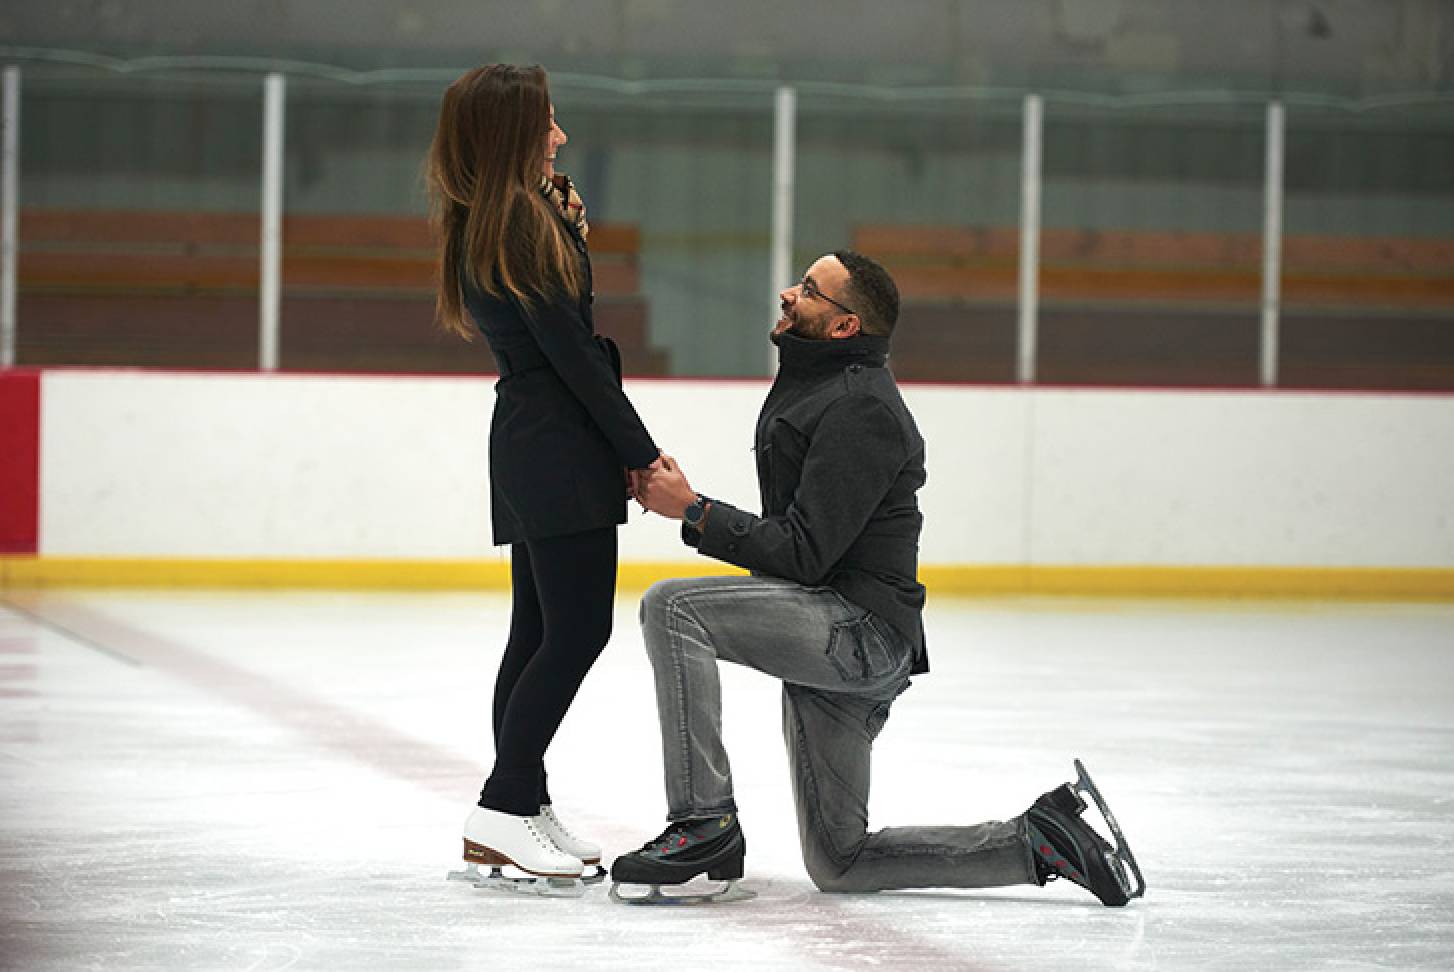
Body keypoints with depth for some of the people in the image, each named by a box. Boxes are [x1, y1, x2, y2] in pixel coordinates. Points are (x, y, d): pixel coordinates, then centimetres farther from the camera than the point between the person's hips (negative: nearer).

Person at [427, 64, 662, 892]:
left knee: (540, 634, 12)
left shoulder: (486, 226, 14)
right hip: (559, 451, -10)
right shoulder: (520, 221, -16)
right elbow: (572, 352, -17)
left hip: (529, 451, 10)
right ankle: (502, 811, -10)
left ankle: (525, 805, 15)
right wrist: (642, 452, -12)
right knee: (578, 630, -9)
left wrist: (569, 231, 6)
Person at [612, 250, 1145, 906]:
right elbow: (794, 536, 21)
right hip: (833, 639, 10)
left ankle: (704, 822, -25)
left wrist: (693, 511, -16)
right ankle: (1040, 840, 15)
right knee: (838, 864, 11)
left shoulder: (858, 409, -15)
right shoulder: (814, 386, 19)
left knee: (671, 605, -25)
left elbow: (802, 554, -21)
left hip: (860, 628, -10)